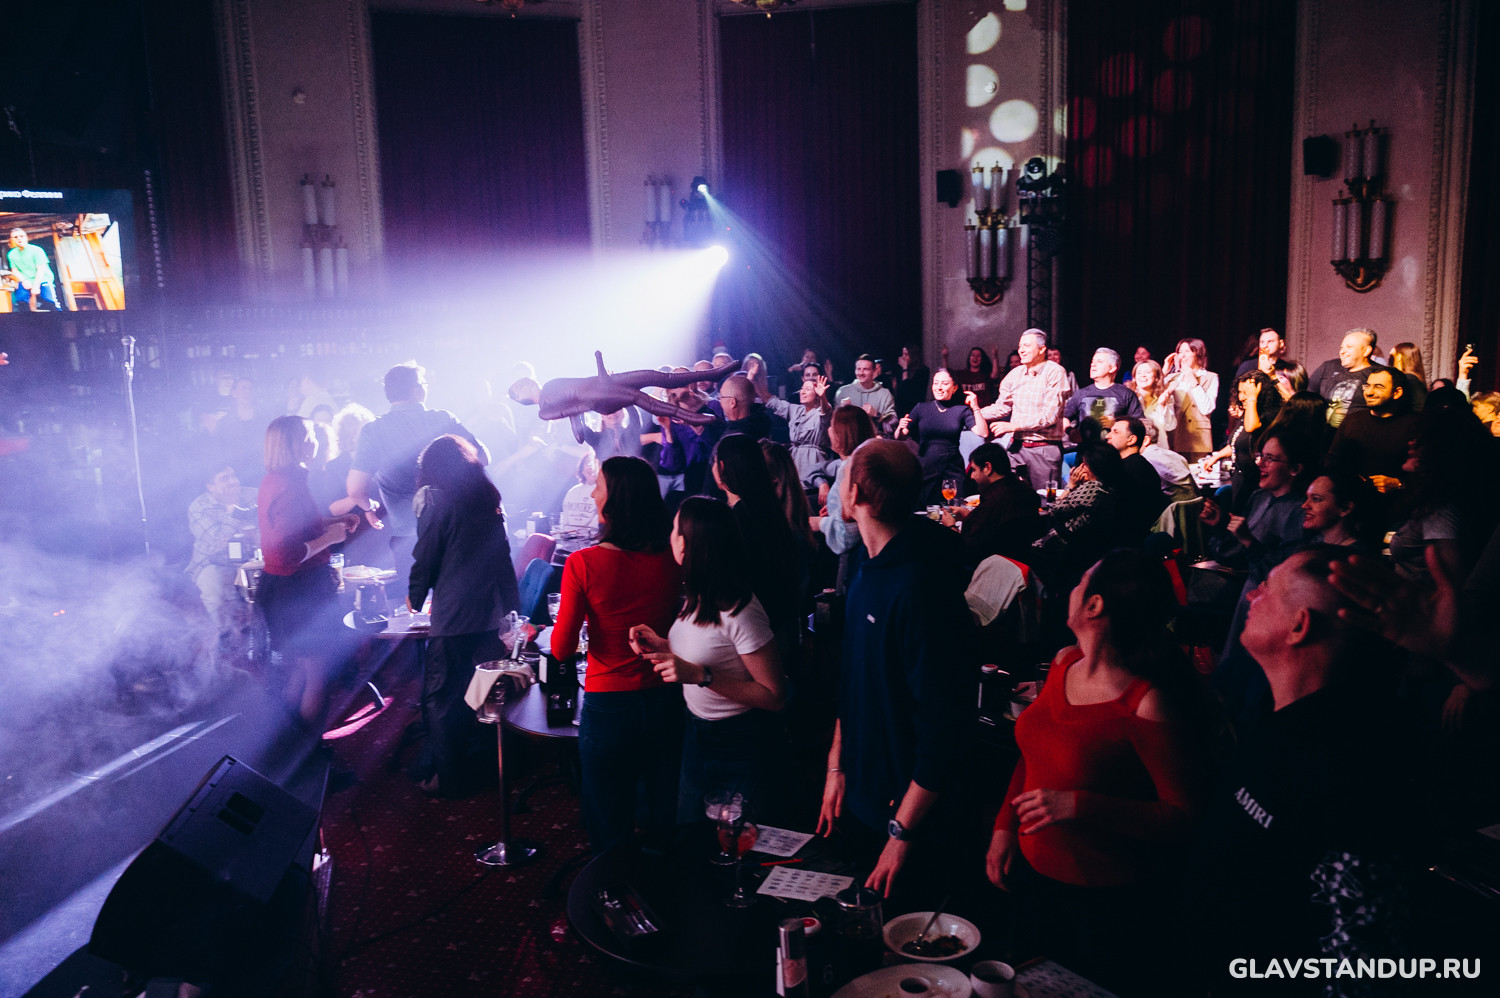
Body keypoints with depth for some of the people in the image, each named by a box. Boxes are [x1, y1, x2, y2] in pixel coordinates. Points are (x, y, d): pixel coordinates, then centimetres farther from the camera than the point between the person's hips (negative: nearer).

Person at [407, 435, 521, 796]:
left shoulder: (435, 499, -8)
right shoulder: (488, 496, 10)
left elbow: (425, 557, -6)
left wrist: (414, 598, 11)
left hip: (455, 616, -7)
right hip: (495, 610, 7)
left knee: (440, 698, 4)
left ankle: (447, 776, 10)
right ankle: (483, 759, 30)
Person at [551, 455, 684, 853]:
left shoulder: (583, 563, -17)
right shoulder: (671, 561, -8)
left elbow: (562, 649, -11)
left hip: (608, 708, -3)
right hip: (664, 703, 3)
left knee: (611, 834, 14)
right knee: (665, 824, 19)